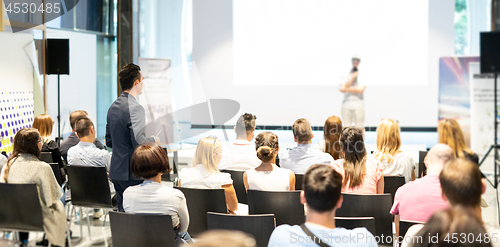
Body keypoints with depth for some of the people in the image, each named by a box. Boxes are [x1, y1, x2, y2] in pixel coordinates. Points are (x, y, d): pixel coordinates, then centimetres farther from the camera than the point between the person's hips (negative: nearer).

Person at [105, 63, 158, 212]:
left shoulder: (113, 107, 11)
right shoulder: (135, 108, -17)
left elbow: (109, 141, 18)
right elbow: (138, 141, -24)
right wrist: (153, 140, -6)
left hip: (116, 171, 9)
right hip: (132, 172, -9)